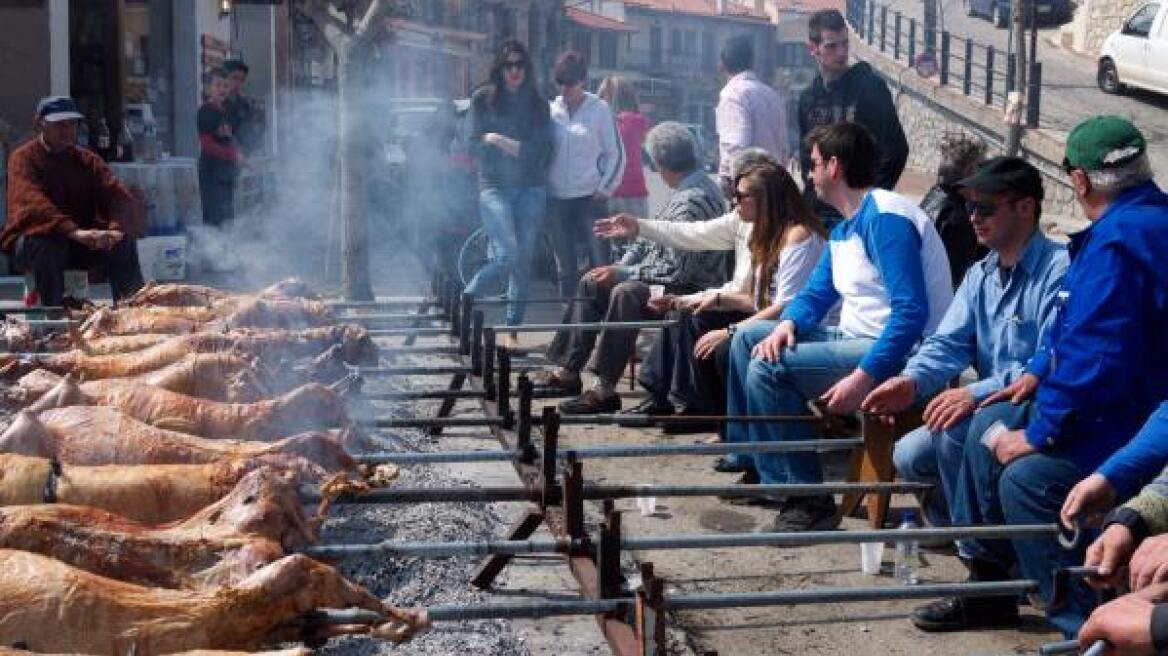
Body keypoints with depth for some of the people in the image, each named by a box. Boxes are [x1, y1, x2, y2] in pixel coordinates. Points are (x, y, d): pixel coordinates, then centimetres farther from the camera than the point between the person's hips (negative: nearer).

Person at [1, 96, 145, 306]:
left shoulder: (87, 160, 6)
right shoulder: (24, 158, -9)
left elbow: (119, 196, -8)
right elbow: (33, 205, -28)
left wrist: (115, 229, -32)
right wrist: (74, 232, -43)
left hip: (82, 241, 4)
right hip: (34, 238, -4)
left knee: (124, 243, -19)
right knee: (48, 245, -36)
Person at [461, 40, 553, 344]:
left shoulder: (537, 103, 11)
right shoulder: (483, 99, 6)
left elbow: (545, 150, 4)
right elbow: (475, 146, 3)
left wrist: (510, 144, -6)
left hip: (531, 189, 3)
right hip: (495, 186, -3)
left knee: (523, 262, -1)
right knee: (507, 256, -17)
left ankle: (511, 331, 5)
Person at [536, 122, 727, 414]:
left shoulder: (694, 200, -24)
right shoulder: (688, 188, 8)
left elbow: (677, 270, -27)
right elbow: (651, 238, 17)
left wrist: (622, 273, -17)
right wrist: (620, 266, 4)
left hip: (688, 289, -11)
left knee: (625, 293, -34)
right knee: (591, 283, 14)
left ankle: (606, 389, -29)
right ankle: (568, 371, 15)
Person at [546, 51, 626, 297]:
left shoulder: (599, 109, 1)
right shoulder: (551, 110, 8)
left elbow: (615, 153, 3)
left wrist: (605, 189, -3)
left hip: (590, 197, -3)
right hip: (557, 198, 3)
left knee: (599, 262, -7)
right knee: (565, 266, 7)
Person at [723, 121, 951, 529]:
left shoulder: (884, 218, -18)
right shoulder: (844, 231, 15)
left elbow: (912, 311, -26)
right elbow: (816, 294, 19)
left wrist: (863, 377, -31)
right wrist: (787, 325, -4)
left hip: (897, 354, -11)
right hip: (855, 339, 11)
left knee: (767, 368, -23)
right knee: (748, 337, 14)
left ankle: (808, 502, -19)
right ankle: (756, 463, 15)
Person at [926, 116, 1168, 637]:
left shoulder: (1119, 241, -25)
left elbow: (1095, 355, -29)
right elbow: (1078, 326, 20)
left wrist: (1040, 432, -20)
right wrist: (1040, 370, 10)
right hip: (1123, 403, 11)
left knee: (1027, 474, -25)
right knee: (988, 432, 14)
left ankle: (1087, 626, -14)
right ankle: (988, 582, 23)